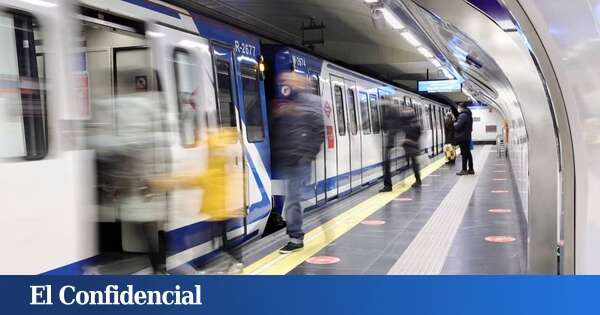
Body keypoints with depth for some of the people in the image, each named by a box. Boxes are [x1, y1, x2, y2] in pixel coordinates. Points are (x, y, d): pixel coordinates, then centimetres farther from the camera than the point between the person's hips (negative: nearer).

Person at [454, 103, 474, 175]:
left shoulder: (463, 115, -16)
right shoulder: (468, 115, 15)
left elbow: (458, 126, -22)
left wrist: (455, 124, 0)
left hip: (462, 137, -10)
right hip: (467, 137, 10)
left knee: (464, 154, -6)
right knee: (468, 153, 12)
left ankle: (464, 170, -3)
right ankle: (471, 169, 16)